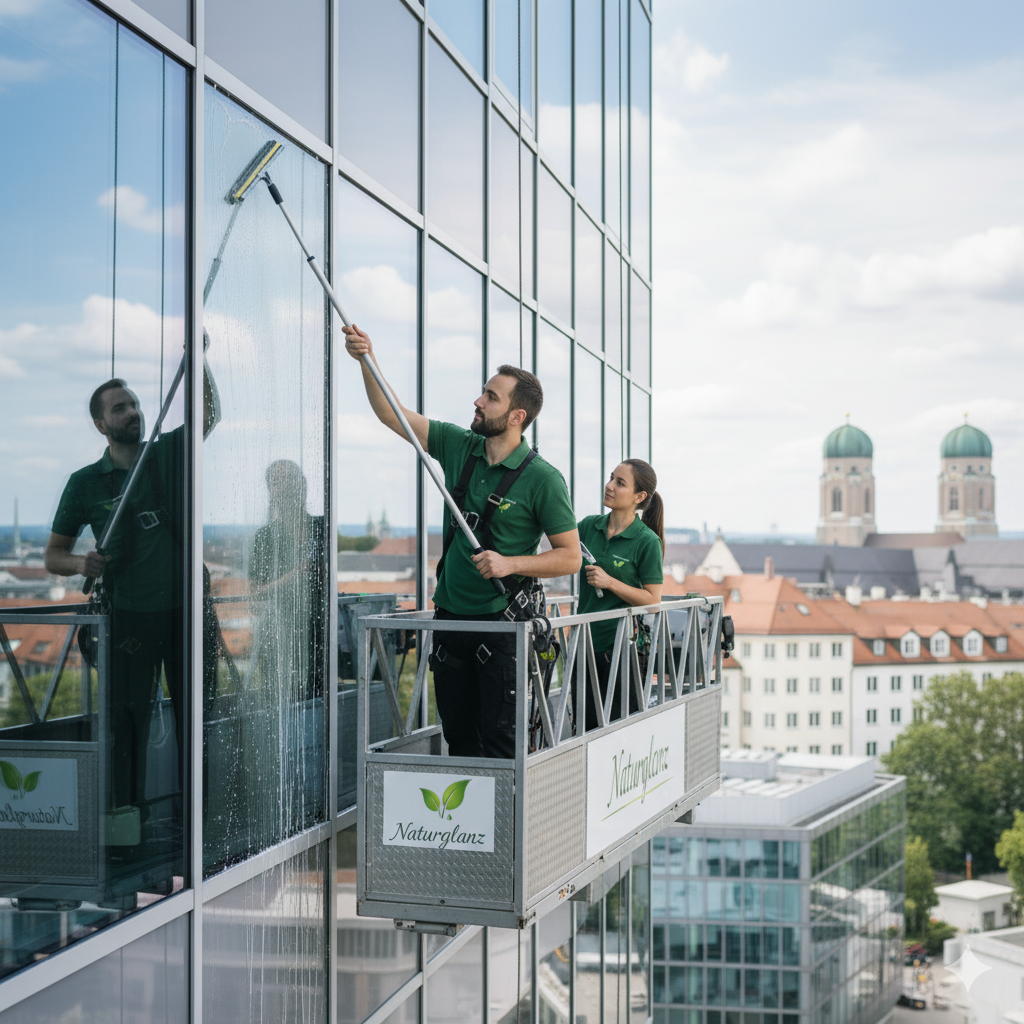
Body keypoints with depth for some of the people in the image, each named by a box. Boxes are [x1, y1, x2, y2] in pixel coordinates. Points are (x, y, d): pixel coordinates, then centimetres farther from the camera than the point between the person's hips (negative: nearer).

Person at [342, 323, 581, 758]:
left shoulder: (542, 478, -11)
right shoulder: (459, 446, 4)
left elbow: (570, 557, -9)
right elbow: (392, 415, 7)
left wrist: (511, 564, -20)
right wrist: (366, 360, -6)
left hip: (502, 620, -5)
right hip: (451, 616, 6)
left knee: (500, 736, -6)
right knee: (458, 734, 11)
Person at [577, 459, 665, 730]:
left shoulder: (647, 542, -9)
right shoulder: (589, 526, 6)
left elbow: (652, 599, -9)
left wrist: (610, 582, -18)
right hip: (586, 640, 5)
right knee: (584, 726, 8)